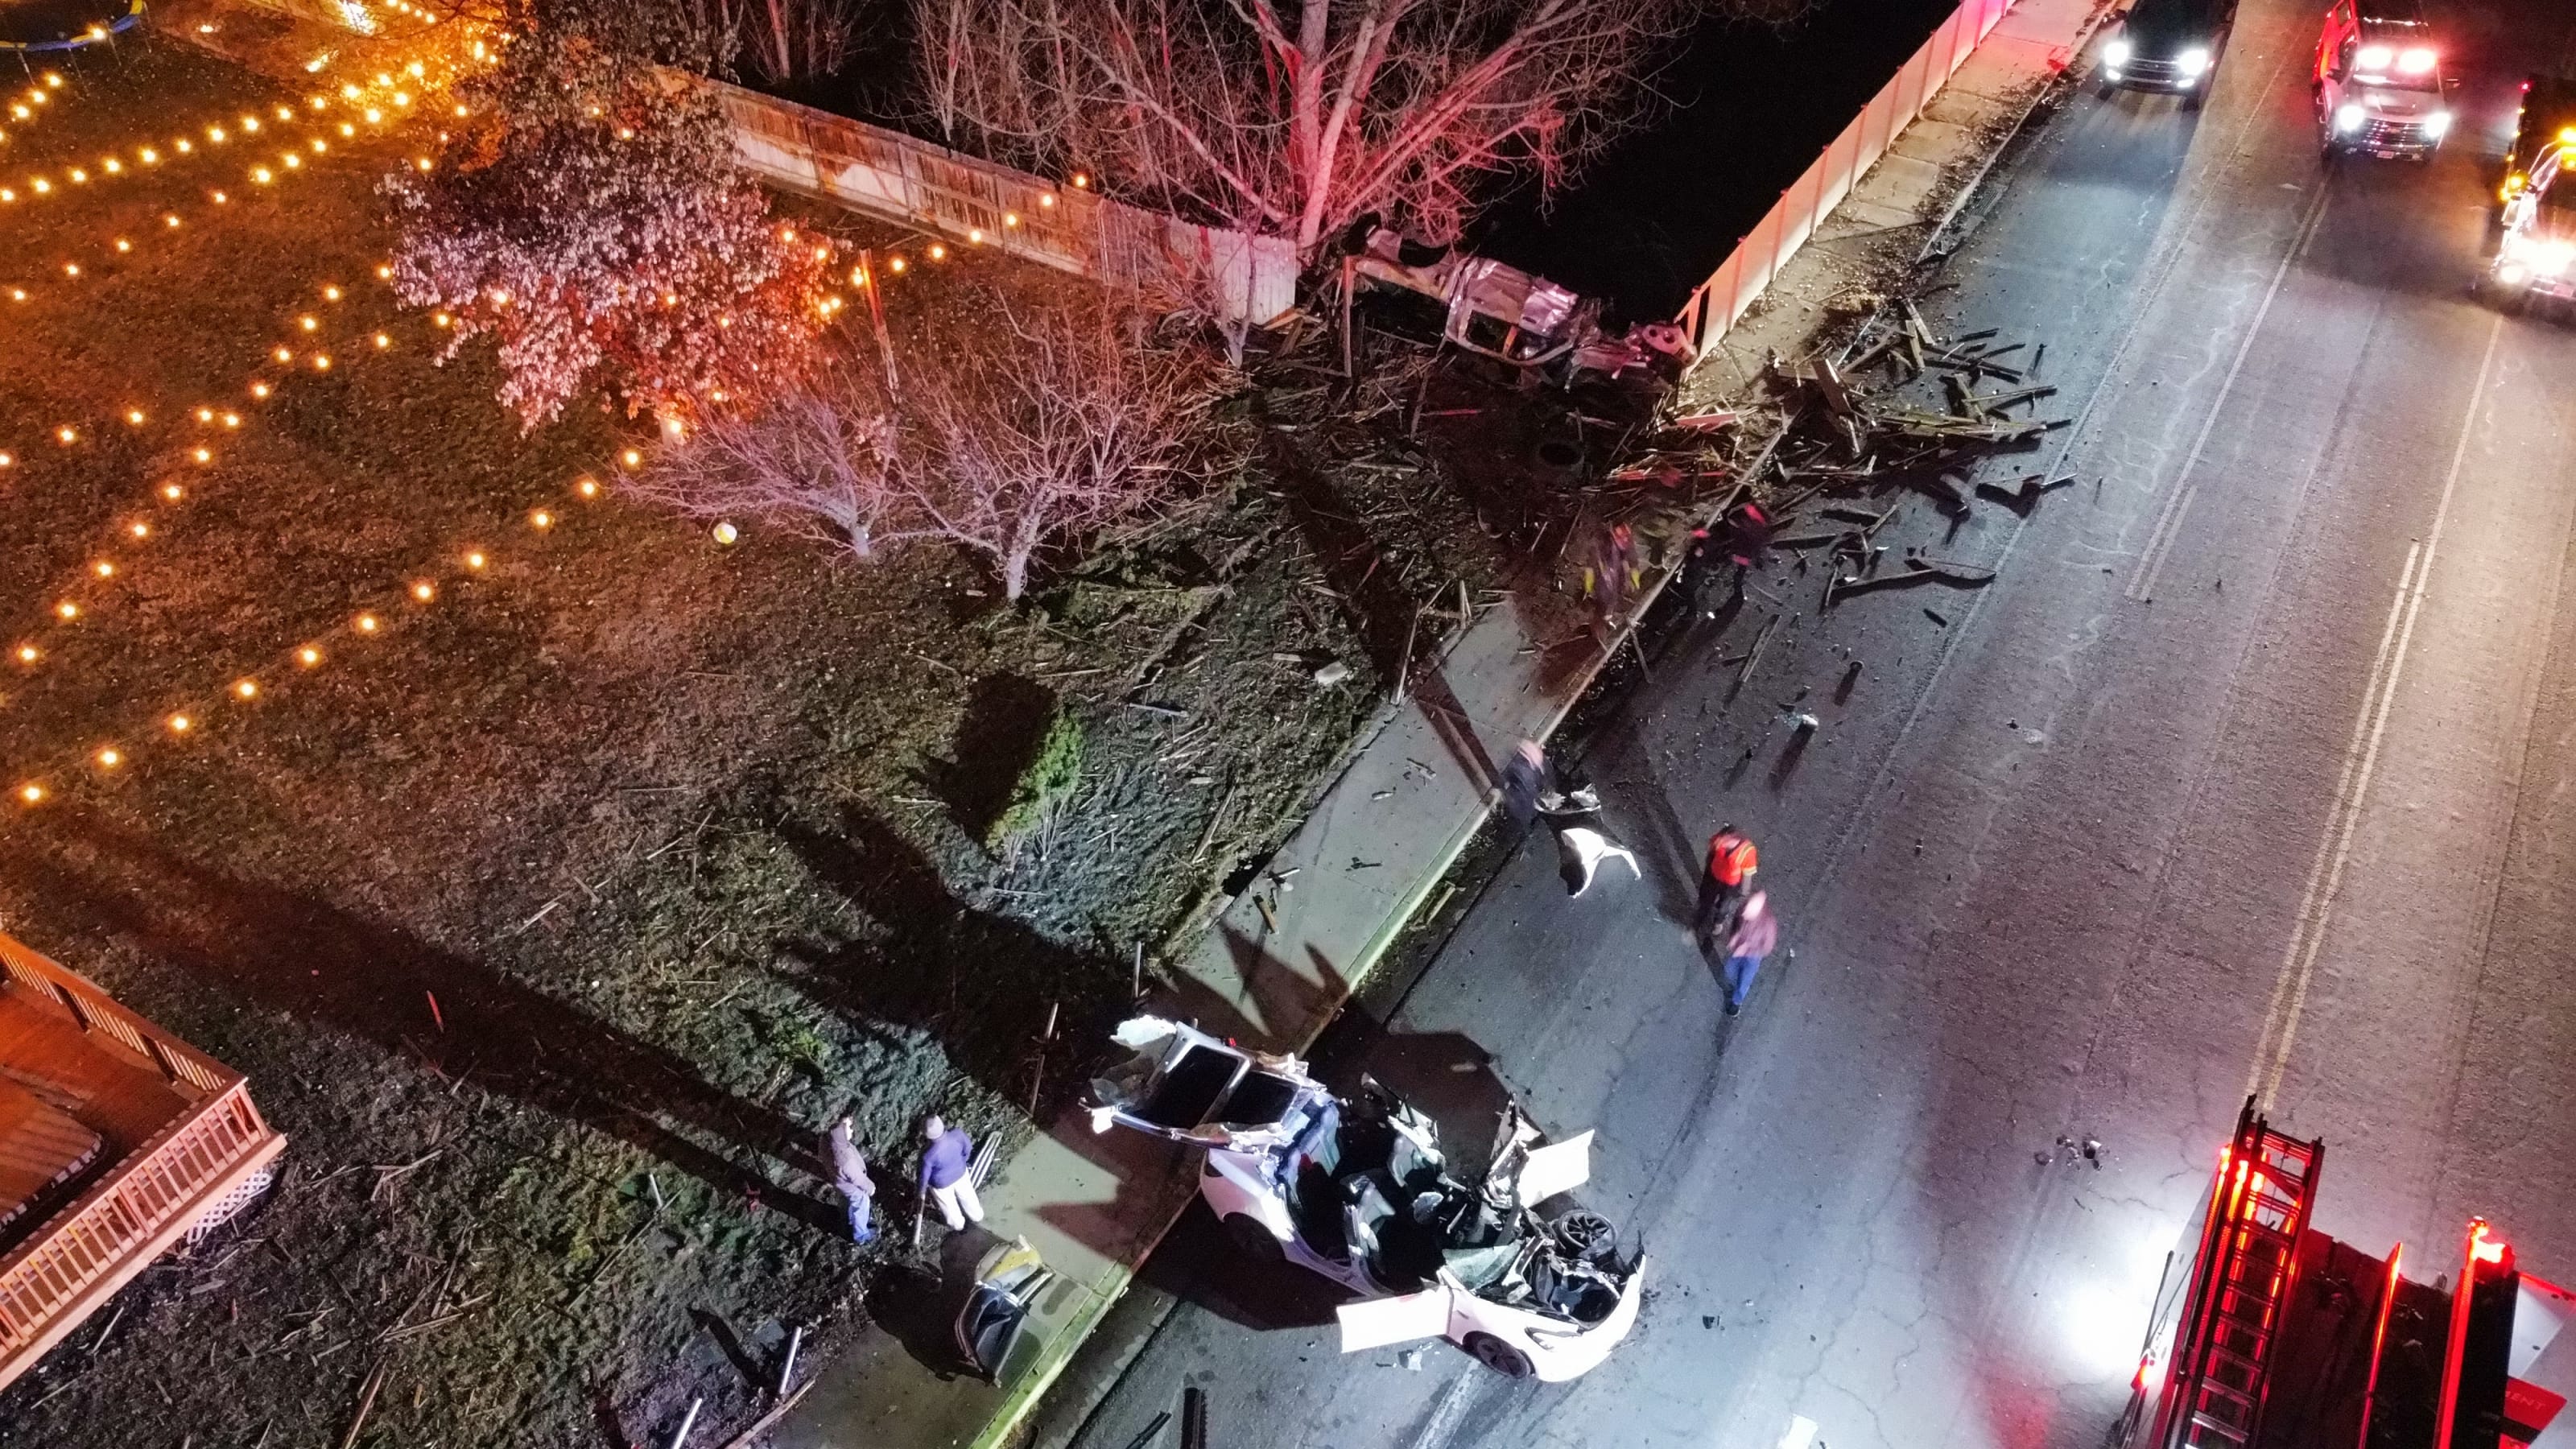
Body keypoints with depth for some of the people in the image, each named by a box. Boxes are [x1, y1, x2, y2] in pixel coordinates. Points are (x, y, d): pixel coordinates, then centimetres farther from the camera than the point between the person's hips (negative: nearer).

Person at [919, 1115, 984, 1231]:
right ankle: (977, 1216, 62)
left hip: (942, 1183, -3)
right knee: (967, 1196, 33)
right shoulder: (957, 1133, -33)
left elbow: (925, 1175, -20)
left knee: (948, 1204, 30)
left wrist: (922, 1189, 3)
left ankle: (957, 1224, 60)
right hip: (960, 1173, 3)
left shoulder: (928, 1155, -41)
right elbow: (968, 1148, -10)